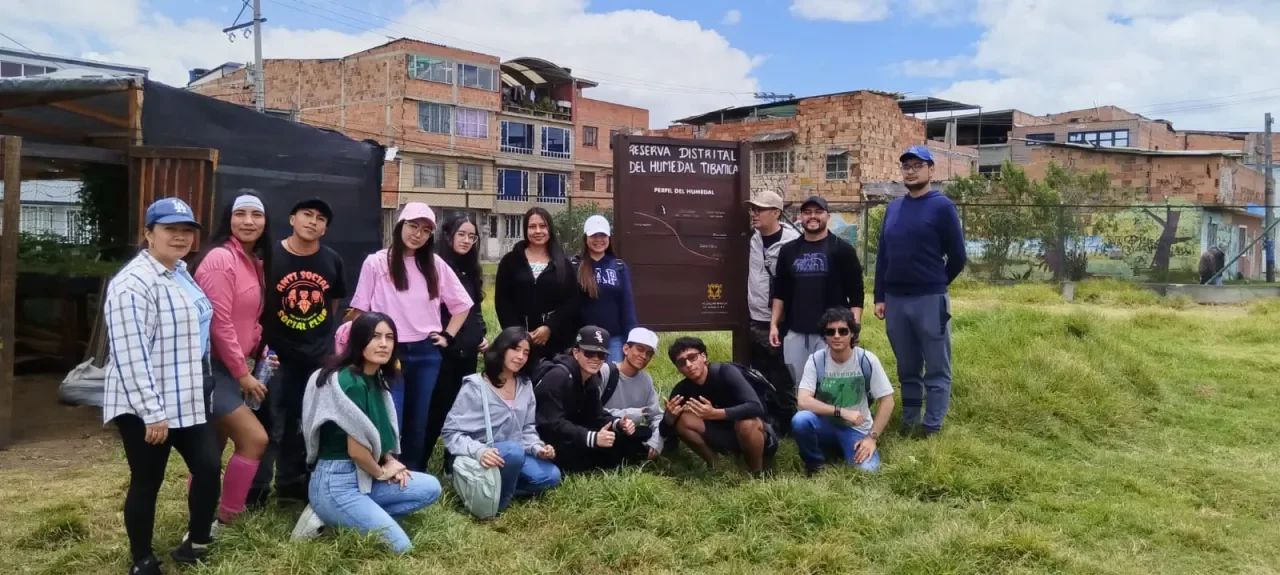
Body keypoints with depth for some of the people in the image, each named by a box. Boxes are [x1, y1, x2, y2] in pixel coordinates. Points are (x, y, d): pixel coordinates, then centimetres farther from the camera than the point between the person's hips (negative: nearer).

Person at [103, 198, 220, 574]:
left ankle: (196, 545, 27)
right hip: (146, 407, -8)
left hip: (187, 400, 9)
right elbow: (131, 354, -24)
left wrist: (204, 387, 24)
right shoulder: (134, 283, -19)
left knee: (208, 466, 8)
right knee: (146, 483, 5)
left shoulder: (181, 273, 11)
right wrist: (151, 412, -24)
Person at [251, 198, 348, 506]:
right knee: (269, 425, 1)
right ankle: (256, 489, 15)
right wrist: (260, 343, -7)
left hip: (319, 357, 4)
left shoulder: (332, 261, 2)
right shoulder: (269, 255, -9)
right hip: (276, 354, -4)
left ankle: (291, 483, 29)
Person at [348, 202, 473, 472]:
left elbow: (462, 303, 15)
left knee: (418, 422, 11)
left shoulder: (436, 265, 7)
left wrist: (448, 335, 7)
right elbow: (359, 310, 1)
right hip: (390, 353, -3)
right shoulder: (376, 263, -2)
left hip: (426, 354, 3)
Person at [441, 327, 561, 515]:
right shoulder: (475, 386, -12)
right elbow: (452, 432, -14)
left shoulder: (525, 385, 6)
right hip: (480, 458, -5)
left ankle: (502, 487, -2)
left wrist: (537, 448, -9)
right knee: (514, 450, -36)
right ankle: (497, 501, -13)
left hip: (514, 454, 6)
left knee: (550, 476, -19)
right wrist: (478, 451, -31)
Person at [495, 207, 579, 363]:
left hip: (555, 339, 0)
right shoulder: (511, 261, 8)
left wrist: (549, 328, -10)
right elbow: (501, 301, 4)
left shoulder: (563, 264, 10)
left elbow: (571, 302, 3)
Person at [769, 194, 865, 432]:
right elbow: (780, 292, 15)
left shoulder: (842, 249, -1)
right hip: (795, 332, 4)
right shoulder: (789, 250, 10)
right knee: (799, 387, 8)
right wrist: (774, 324, 8)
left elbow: (856, 294, -3)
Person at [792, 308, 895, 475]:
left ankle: (843, 448, 11)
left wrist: (872, 437, -13)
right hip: (825, 424, 0)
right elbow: (803, 401, -23)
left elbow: (887, 401, -8)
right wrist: (841, 411, -28)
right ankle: (815, 462, -3)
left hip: (857, 429, 0)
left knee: (866, 470, -25)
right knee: (800, 420, -33)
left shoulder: (867, 360, -15)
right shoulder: (816, 360, -15)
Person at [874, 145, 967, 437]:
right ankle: (908, 423, 25)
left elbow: (957, 256, -3)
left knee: (936, 370, 2)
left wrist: (935, 284, 9)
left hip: (930, 300, -5)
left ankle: (932, 428, 10)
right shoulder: (893, 207, 11)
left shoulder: (942, 206, -5)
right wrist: (879, 297, 8)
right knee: (907, 369, 15)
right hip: (895, 300, 5)